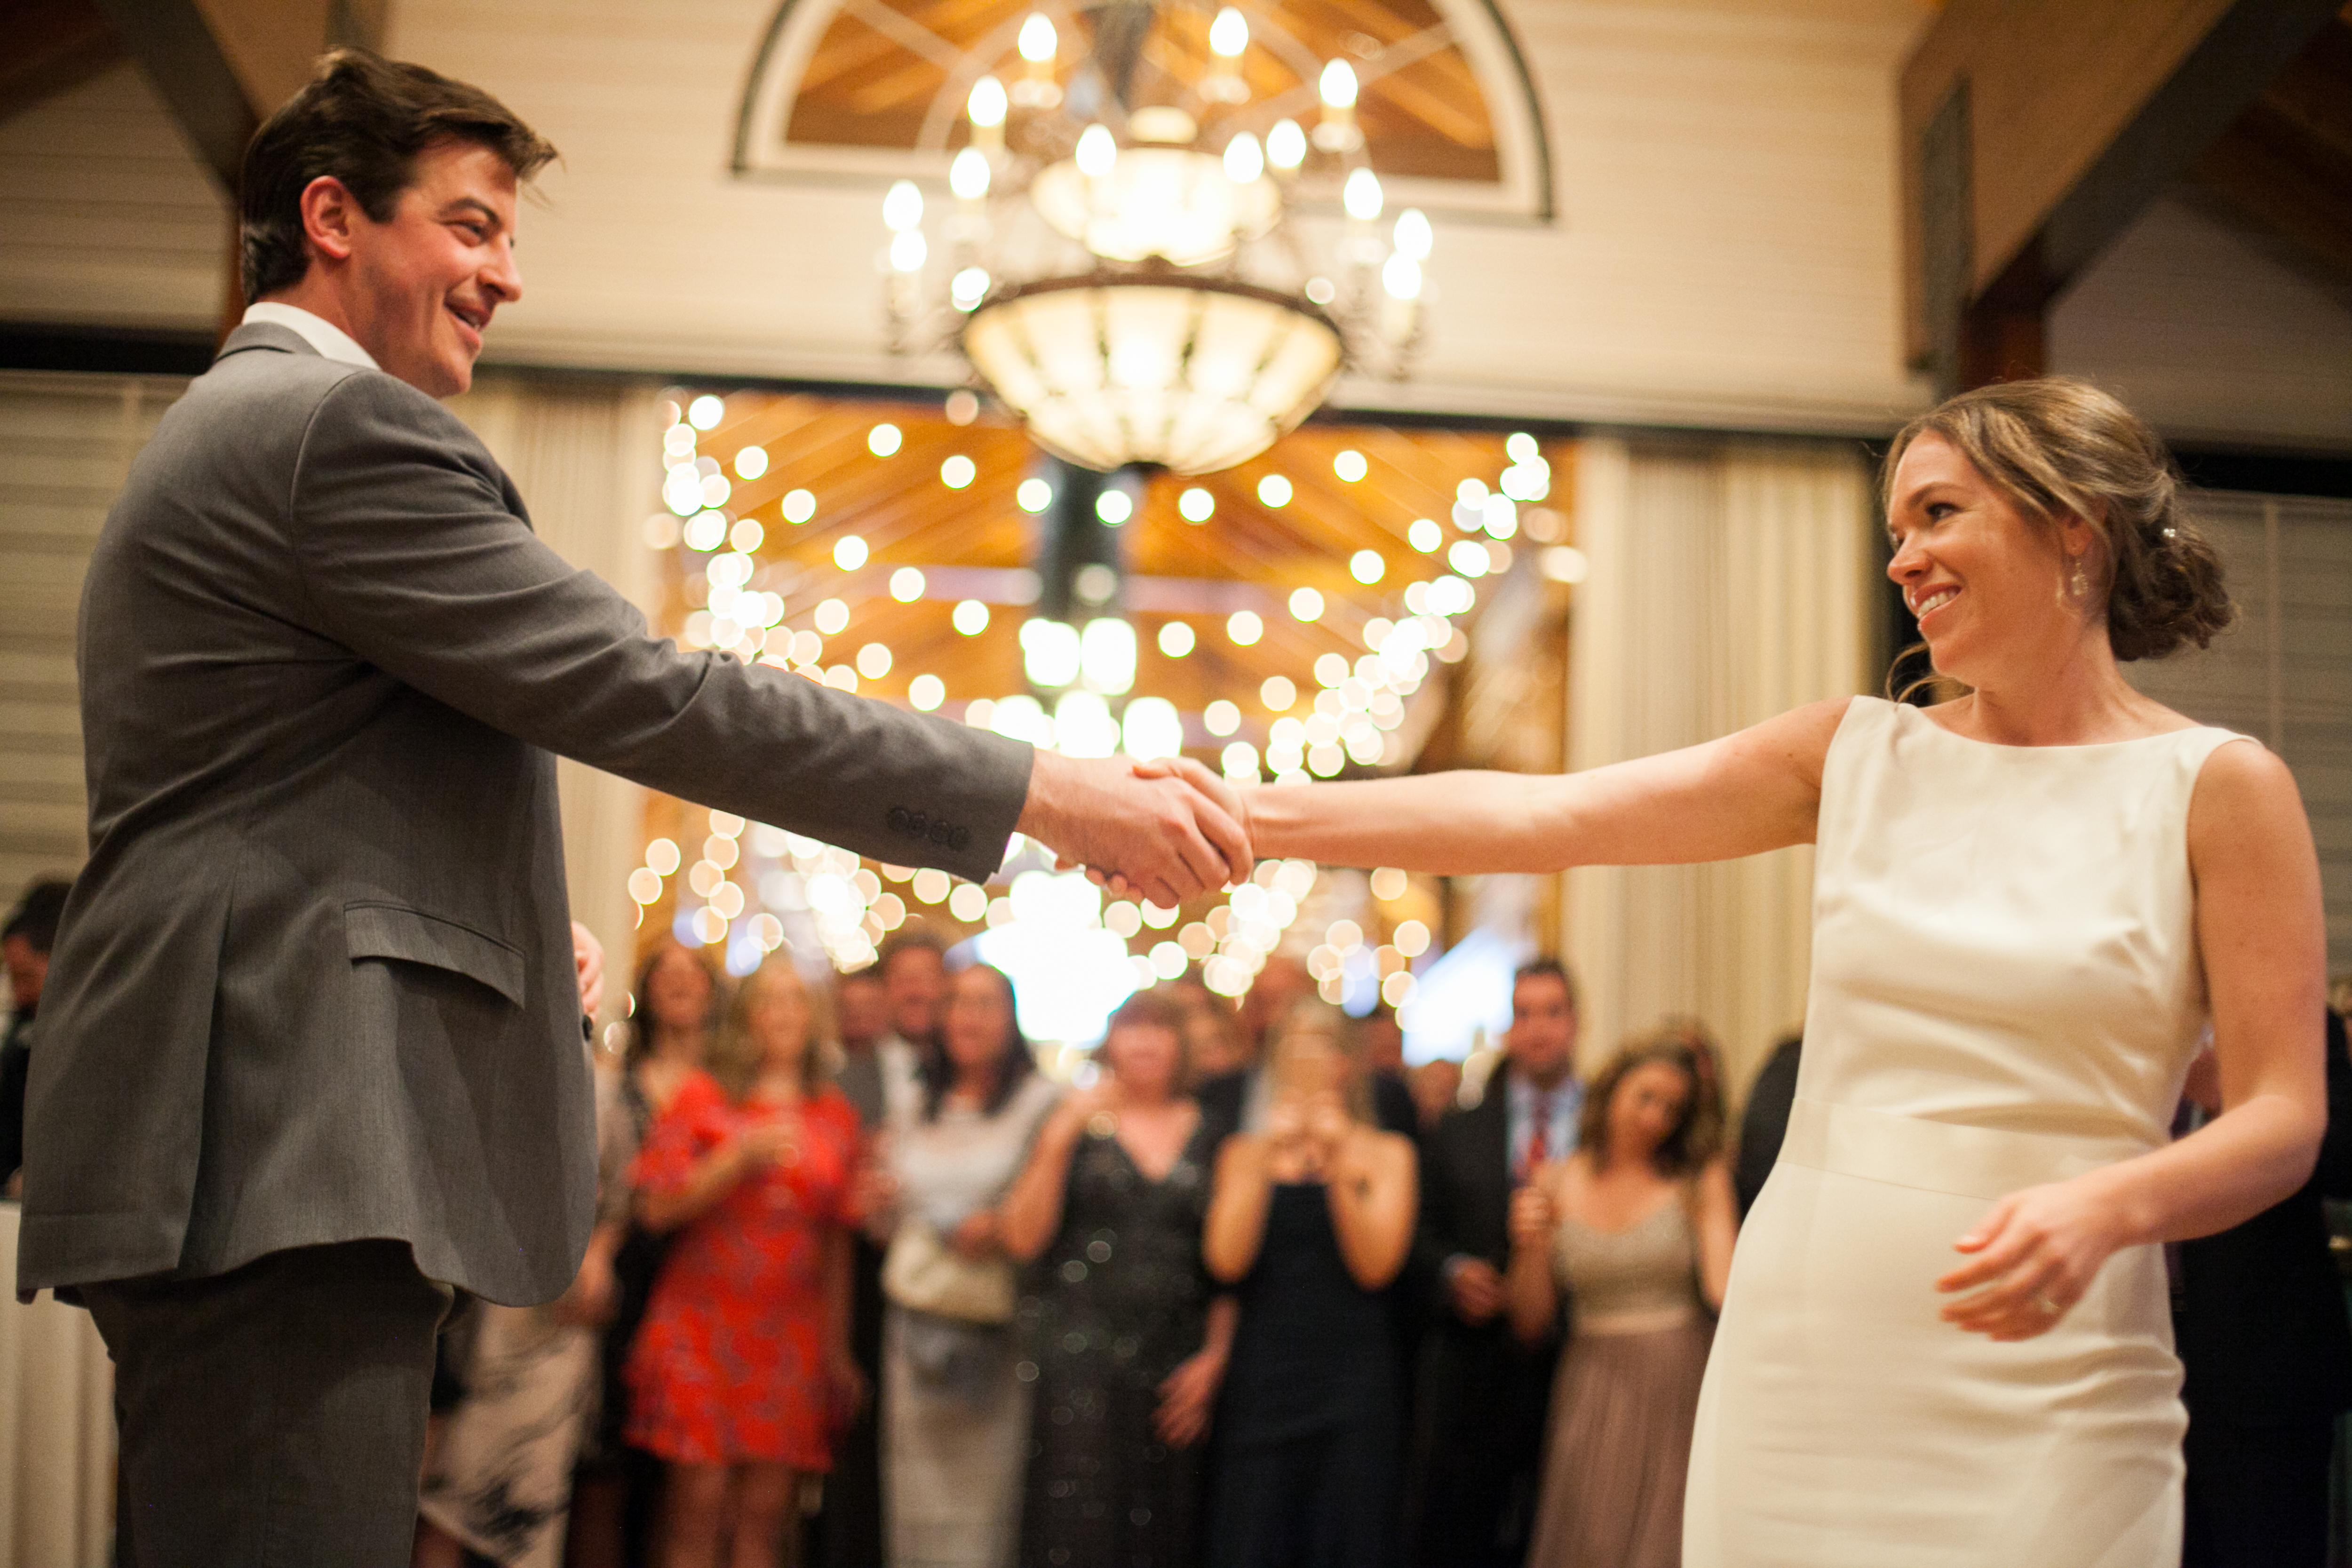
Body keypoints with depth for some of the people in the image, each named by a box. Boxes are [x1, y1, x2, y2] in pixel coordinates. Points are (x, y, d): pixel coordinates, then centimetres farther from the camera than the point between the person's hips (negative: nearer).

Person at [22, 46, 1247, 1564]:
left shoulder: (234, 431, 25)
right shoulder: (342, 428, -10)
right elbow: (652, 696, -16)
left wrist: (502, 921, 19)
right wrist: (1047, 790, -16)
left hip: (267, 1145, 11)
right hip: (277, 1153, -11)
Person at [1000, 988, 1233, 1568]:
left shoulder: (1210, 1134, 9)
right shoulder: (1076, 1122, 4)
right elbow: (1023, 1239, -4)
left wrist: (1214, 1358, 1)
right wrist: (1055, 1144, -12)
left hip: (1174, 1365, 2)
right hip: (1077, 1354, -2)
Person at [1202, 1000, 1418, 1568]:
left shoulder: (1387, 1153, 8)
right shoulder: (1244, 1152, 10)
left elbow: (1375, 1265, -5)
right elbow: (1227, 1260, -4)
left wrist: (1338, 1168, -12)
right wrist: (1268, 1159, -9)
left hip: (1354, 1375, 0)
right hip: (1264, 1368, 1)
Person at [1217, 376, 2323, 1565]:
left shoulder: (2220, 789, 0)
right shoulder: (1860, 754, 9)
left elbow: (2283, 1122, -3)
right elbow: (1544, 817, 2)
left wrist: (2109, 1209, -23)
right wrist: (1258, 817, -7)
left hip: (2037, 1377, -3)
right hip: (1799, 1342, 3)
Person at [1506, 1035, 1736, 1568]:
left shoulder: (1700, 1178, 2)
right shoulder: (1555, 1184, 5)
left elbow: (1724, 1284, -11)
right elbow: (1532, 1326, 6)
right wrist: (1529, 1248, -10)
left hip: (1679, 1393, -1)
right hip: (1593, 1394, 1)